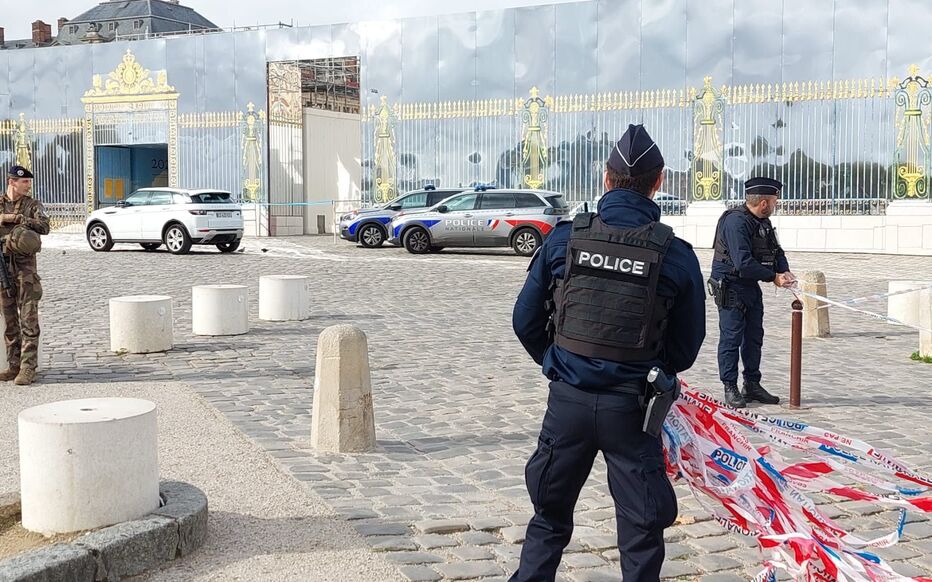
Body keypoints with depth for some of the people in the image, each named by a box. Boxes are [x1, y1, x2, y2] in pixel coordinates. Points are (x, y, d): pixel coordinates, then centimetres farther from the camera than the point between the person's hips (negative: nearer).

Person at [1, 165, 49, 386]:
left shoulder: (32, 205, 4)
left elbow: (44, 227, -14)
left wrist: (18, 218, -19)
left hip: (25, 267, -3)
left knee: (28, 320, -7)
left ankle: (28, 368, -7)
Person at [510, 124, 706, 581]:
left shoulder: (564, 239, -6)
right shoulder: (677, 256, -8)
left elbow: (525, 321, 2)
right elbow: (687, 346, 2)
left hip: (567, 399, 2)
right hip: (631, 407, -2)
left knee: (550, 515, 21)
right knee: (641, 529, 12)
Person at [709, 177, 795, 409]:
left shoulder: (763, 222, 9)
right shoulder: (735, 221, -22)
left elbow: (777, 252, 14)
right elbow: (743, 263, -28)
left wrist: (785, 271, -8)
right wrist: (773, 277, -19)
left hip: (751, 287, 9)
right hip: (730, 287, -9)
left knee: (754, 337, 13)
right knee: (731, 338, -3)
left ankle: (752, 385, 23)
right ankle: (730, 389, 4)